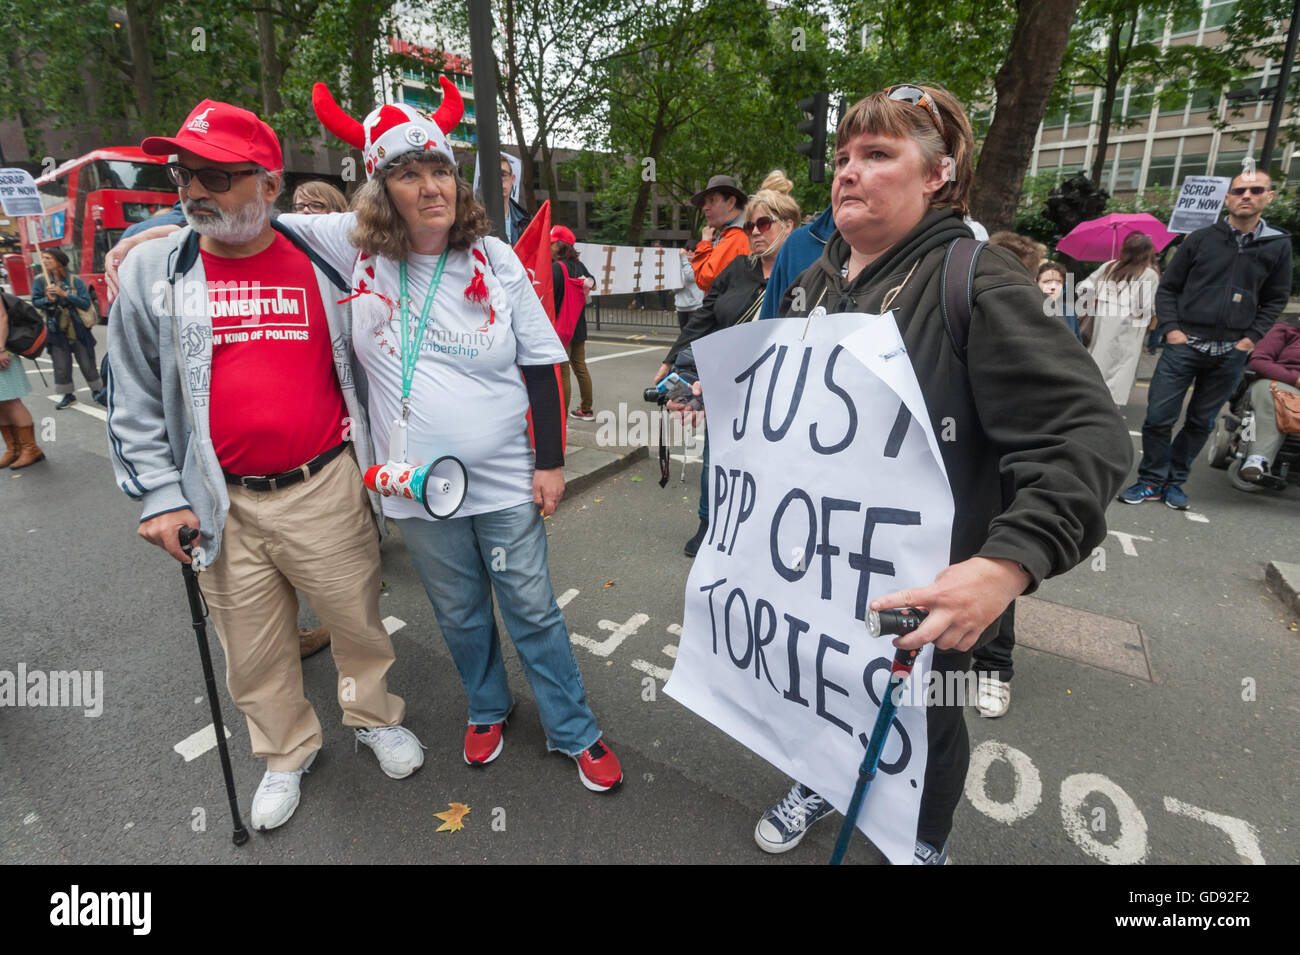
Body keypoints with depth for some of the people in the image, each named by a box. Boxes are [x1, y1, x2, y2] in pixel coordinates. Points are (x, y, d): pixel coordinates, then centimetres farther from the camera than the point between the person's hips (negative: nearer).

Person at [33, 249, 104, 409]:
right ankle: (67, 395, 18)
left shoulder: (75, 281, -4)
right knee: (61, 366, 6)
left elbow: (86, 303, -9)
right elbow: (35, 301, 1)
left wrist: (64, 294, -19)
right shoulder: (40, 281, 1)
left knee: (87, 364, 7)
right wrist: (47, 300, -19)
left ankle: (96, 389, 26)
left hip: (78, 329, -2)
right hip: (56, 330, 2)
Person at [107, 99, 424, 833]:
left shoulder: (322, 264, -1)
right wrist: (159, 496, -1)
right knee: (254, 649, 15)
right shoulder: (151, 271, 2)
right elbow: (135, 400, 5)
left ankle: (376, 716, 40)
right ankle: (288, 754, 39)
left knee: (358, 619, 13)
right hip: (223, 504, 2)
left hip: (326, 489, -1)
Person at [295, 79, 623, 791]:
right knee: (460, 615, 19)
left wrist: (550, 462, -4)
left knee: (533, 611, 10)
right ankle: (487, 709, 46)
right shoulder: (356, 247, -2)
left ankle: (574, 731, 31)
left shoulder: (495, 259, -4)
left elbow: (541, 363, -2)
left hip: (505, 479, -1)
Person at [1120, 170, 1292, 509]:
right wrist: (1170, 327, -5)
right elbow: (1167, 287, 6)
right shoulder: (1201, 239, 3)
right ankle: (1151, 481, 8)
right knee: (1159, 417, -6)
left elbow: (1275, 300, 13)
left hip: (1231, 353, 2)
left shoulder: (1278, 245, 7)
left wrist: (1252, 337, 0)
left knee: (1201, 423, 9)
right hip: (1185, 344, -2)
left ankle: (1174, 481, 20)